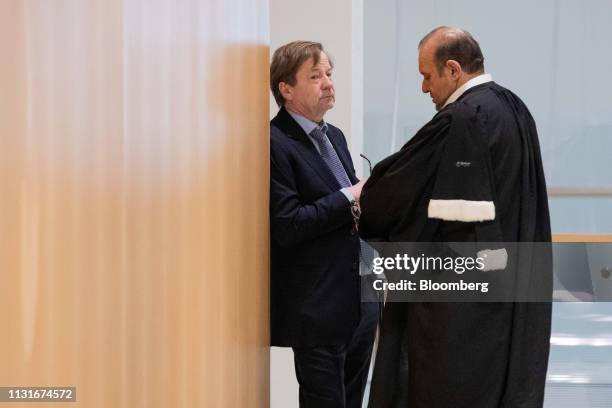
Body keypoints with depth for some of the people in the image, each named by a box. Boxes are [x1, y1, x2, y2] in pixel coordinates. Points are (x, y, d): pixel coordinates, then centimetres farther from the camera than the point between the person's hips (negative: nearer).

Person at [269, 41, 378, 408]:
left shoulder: (335, 136, 15)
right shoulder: (274, 144, -13)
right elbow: (287, 226, -20)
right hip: (317, 307, -8)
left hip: (360, 300, 8)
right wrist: (350, 198, -16)